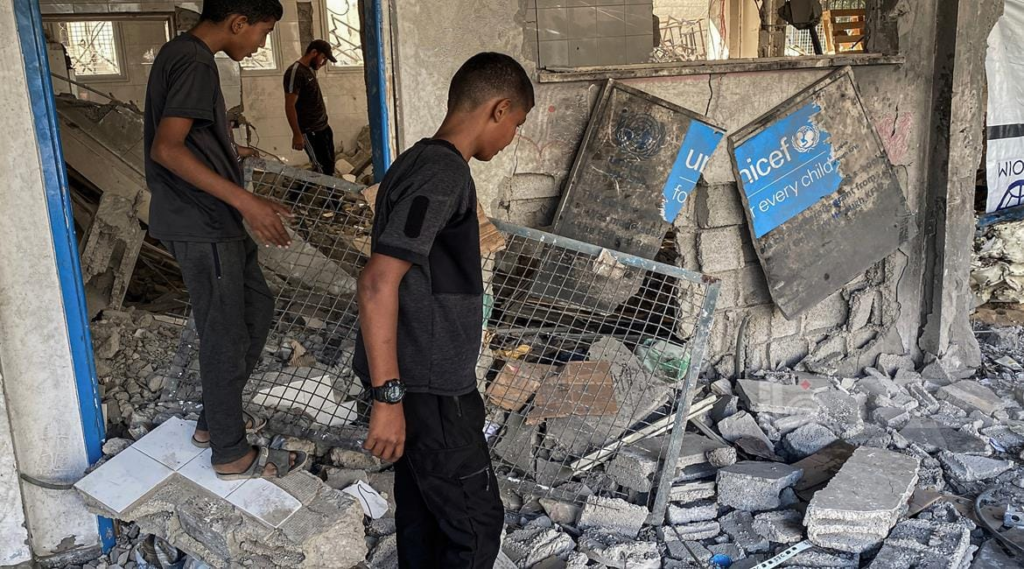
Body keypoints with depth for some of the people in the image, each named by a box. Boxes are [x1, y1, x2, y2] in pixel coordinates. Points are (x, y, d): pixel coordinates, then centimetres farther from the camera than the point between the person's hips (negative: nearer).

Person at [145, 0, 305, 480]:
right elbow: (165, 149, -26)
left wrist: (229, 152, 33)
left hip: (209, 222, 10)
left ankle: (215, 419, 29)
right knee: (226, 337, 0)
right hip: (202, 228, -10)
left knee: (256, 305, 19)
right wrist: (244, 200, -30)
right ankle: (231, 454, 14)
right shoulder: (194, 63, -18)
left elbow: (187, 139, 21)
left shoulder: (181, 53, 14)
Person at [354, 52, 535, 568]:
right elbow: (378, 283, -26)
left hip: (416, 381, 9)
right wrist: (388, 397, -24)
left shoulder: (419, 163, 11)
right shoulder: (443, 174, -19)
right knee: (477, 522, 3)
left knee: (423, 512, 19)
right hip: (428, 389, -9)